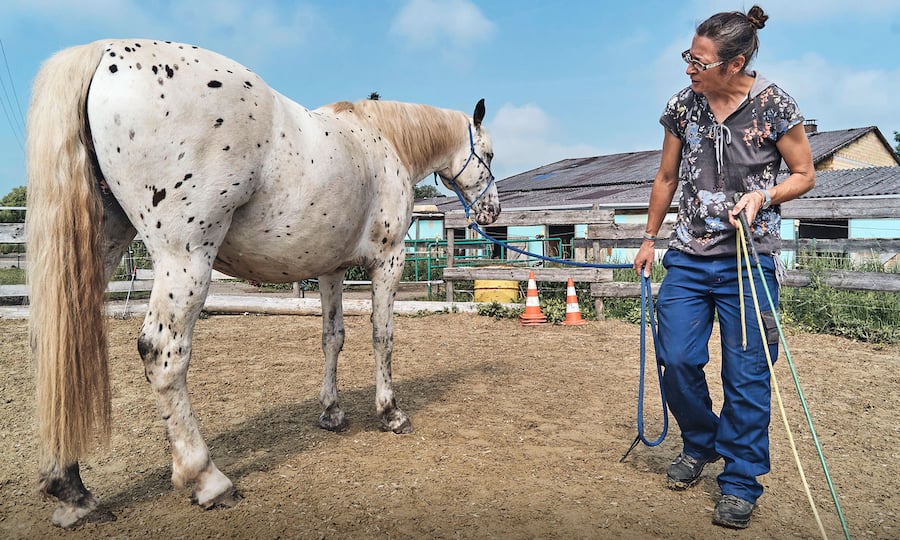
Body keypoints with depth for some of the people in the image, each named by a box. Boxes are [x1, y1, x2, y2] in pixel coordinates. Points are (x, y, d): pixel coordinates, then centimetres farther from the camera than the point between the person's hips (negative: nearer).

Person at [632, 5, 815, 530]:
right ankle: (701, 442, 32)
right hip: (688, 257, 4)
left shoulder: (774, 105, -8)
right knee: (677, 359, 3)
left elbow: (805, 174, 1)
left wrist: (763, 195, -19)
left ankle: (741, 484, 19)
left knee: (746, 374, 2)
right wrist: (650, 238, 16)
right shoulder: (683, 106, 3)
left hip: (749, 259, -3)